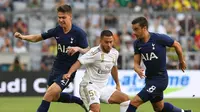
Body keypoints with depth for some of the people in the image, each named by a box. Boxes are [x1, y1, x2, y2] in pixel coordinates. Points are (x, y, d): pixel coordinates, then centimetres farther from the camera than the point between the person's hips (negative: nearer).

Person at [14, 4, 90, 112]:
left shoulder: (79, 33, -18)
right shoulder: (57, 30, -3)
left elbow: (88, 51, -16)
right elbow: (38, 37, 4)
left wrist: (78, 49, -37)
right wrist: (23, 37, -12)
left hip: (68, 71, -7)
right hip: (56, 68, 7)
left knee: (50, 93, -20)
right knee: (54, 97, 19)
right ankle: (80, 101, 40)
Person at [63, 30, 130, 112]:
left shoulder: (115, 53, 6)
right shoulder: (95, 52, -17)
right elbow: (79, 62, -26)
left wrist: (117, 84, 34)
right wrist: (69, 73, -43)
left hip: (103, 88, 8)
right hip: (89, 86, -8)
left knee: (125, 99, 0)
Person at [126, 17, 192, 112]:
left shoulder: (160, 38, -19)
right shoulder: (137, 43, -2)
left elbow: (177, 45, -3)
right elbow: (136, 63, -1)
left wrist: (182, 61, 12)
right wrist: (138, 70, -25)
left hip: (160, 79, -8)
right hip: (149, 78, 8)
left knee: (134, 102, -19)